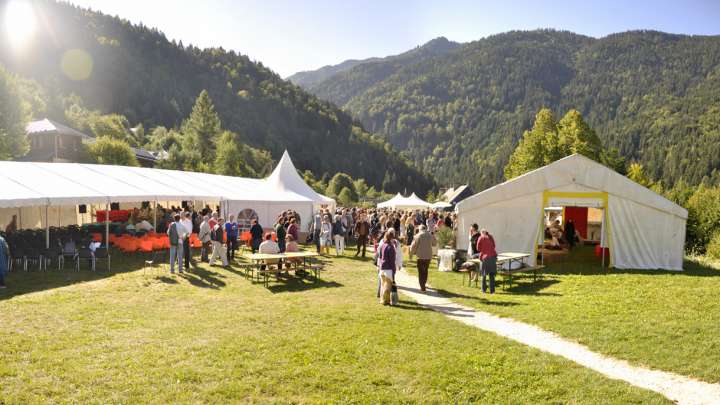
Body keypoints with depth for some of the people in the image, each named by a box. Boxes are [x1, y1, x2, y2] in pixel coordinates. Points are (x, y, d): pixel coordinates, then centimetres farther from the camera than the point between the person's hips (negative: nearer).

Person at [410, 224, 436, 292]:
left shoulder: (418, 236, -8)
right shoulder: (430, 235, 4)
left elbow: (413, 246, -6)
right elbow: (434, 243, 21)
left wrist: (412, 252, 13)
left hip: (421, 256, -4)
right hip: (428, 256, 4)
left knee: (421, 272, 2)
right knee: (425, 271, 20)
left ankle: (422, 287, -2)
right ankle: (423, 283, 34)